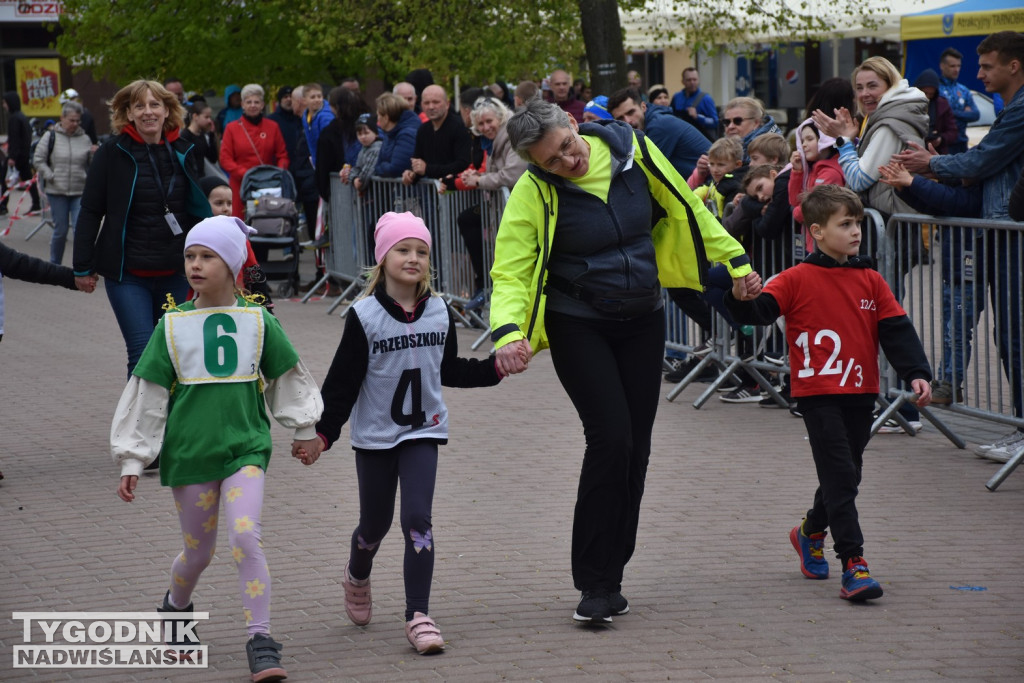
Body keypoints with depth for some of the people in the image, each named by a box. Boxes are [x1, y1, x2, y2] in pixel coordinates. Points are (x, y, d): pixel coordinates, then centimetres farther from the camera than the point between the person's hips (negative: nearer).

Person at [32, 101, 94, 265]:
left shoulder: (84, 139, 7)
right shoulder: (51, 137, 1)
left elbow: (92, 165, 14)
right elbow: (38, 160, 3)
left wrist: (95, 155, -8)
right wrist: (50, 177, -7)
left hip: (80, 192, 1)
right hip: (57, 192, -1)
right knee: (60, 230, 6)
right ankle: (55, 265, 22)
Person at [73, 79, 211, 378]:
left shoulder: (182, 152, 7)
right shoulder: (113, 153, -4)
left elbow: (197, 209, 17)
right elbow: (90, 211, -1)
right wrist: (83, 266, -3)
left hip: (174, 274, 4)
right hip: (128, 275, -4)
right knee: (143, 353, -14)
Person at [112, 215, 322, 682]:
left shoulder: (258, 321, -1)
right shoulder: (172, 326, -1)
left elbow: (287, 377, 14)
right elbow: (146, 394, 3)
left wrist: (305, 429, 22)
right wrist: (131, 461, 3)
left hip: (245, 448, -1)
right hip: (188, 452, 1)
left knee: (245, 539, -17)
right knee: (199, 551, 10)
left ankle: (260, 641, -10)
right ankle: (176, 606, 42)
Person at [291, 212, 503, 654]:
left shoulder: (439, 314, 0)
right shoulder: (364, 317, -12)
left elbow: (449, 370, 15)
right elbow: (342, 382, -10)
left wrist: (494, 369, 5)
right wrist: (321, 435, -14)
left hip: (423, 432, 2)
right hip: (375, 435, -2)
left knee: (417, 519, -12)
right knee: (375, 525, 12)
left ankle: (418, 616, -10)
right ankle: (357, 577, 46)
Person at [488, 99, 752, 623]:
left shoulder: (632, 149, -8)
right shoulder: (533, 193, -17)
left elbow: (685, 208, 6)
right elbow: (510, 271, -19)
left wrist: (734, 260, 12)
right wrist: (508, 333, -37)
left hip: (642, 322, 4)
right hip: (579, 328, -4)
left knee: (635, 447, 4)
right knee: (610, 439, -15)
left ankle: (608, 575, 16)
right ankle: (597, 585, -5)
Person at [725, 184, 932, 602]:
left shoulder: (871, 281, 8)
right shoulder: (799, 280, -3)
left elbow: (896, 330, 5)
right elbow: (761, 311, -12)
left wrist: (916, 373, -7)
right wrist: (742, 299, -35)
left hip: (861, 392, 5)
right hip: (818, 394, -5)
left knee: (847, 474, 16)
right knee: (840, 476, -11)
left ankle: (811, 532, 42)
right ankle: (853, 564, -13)